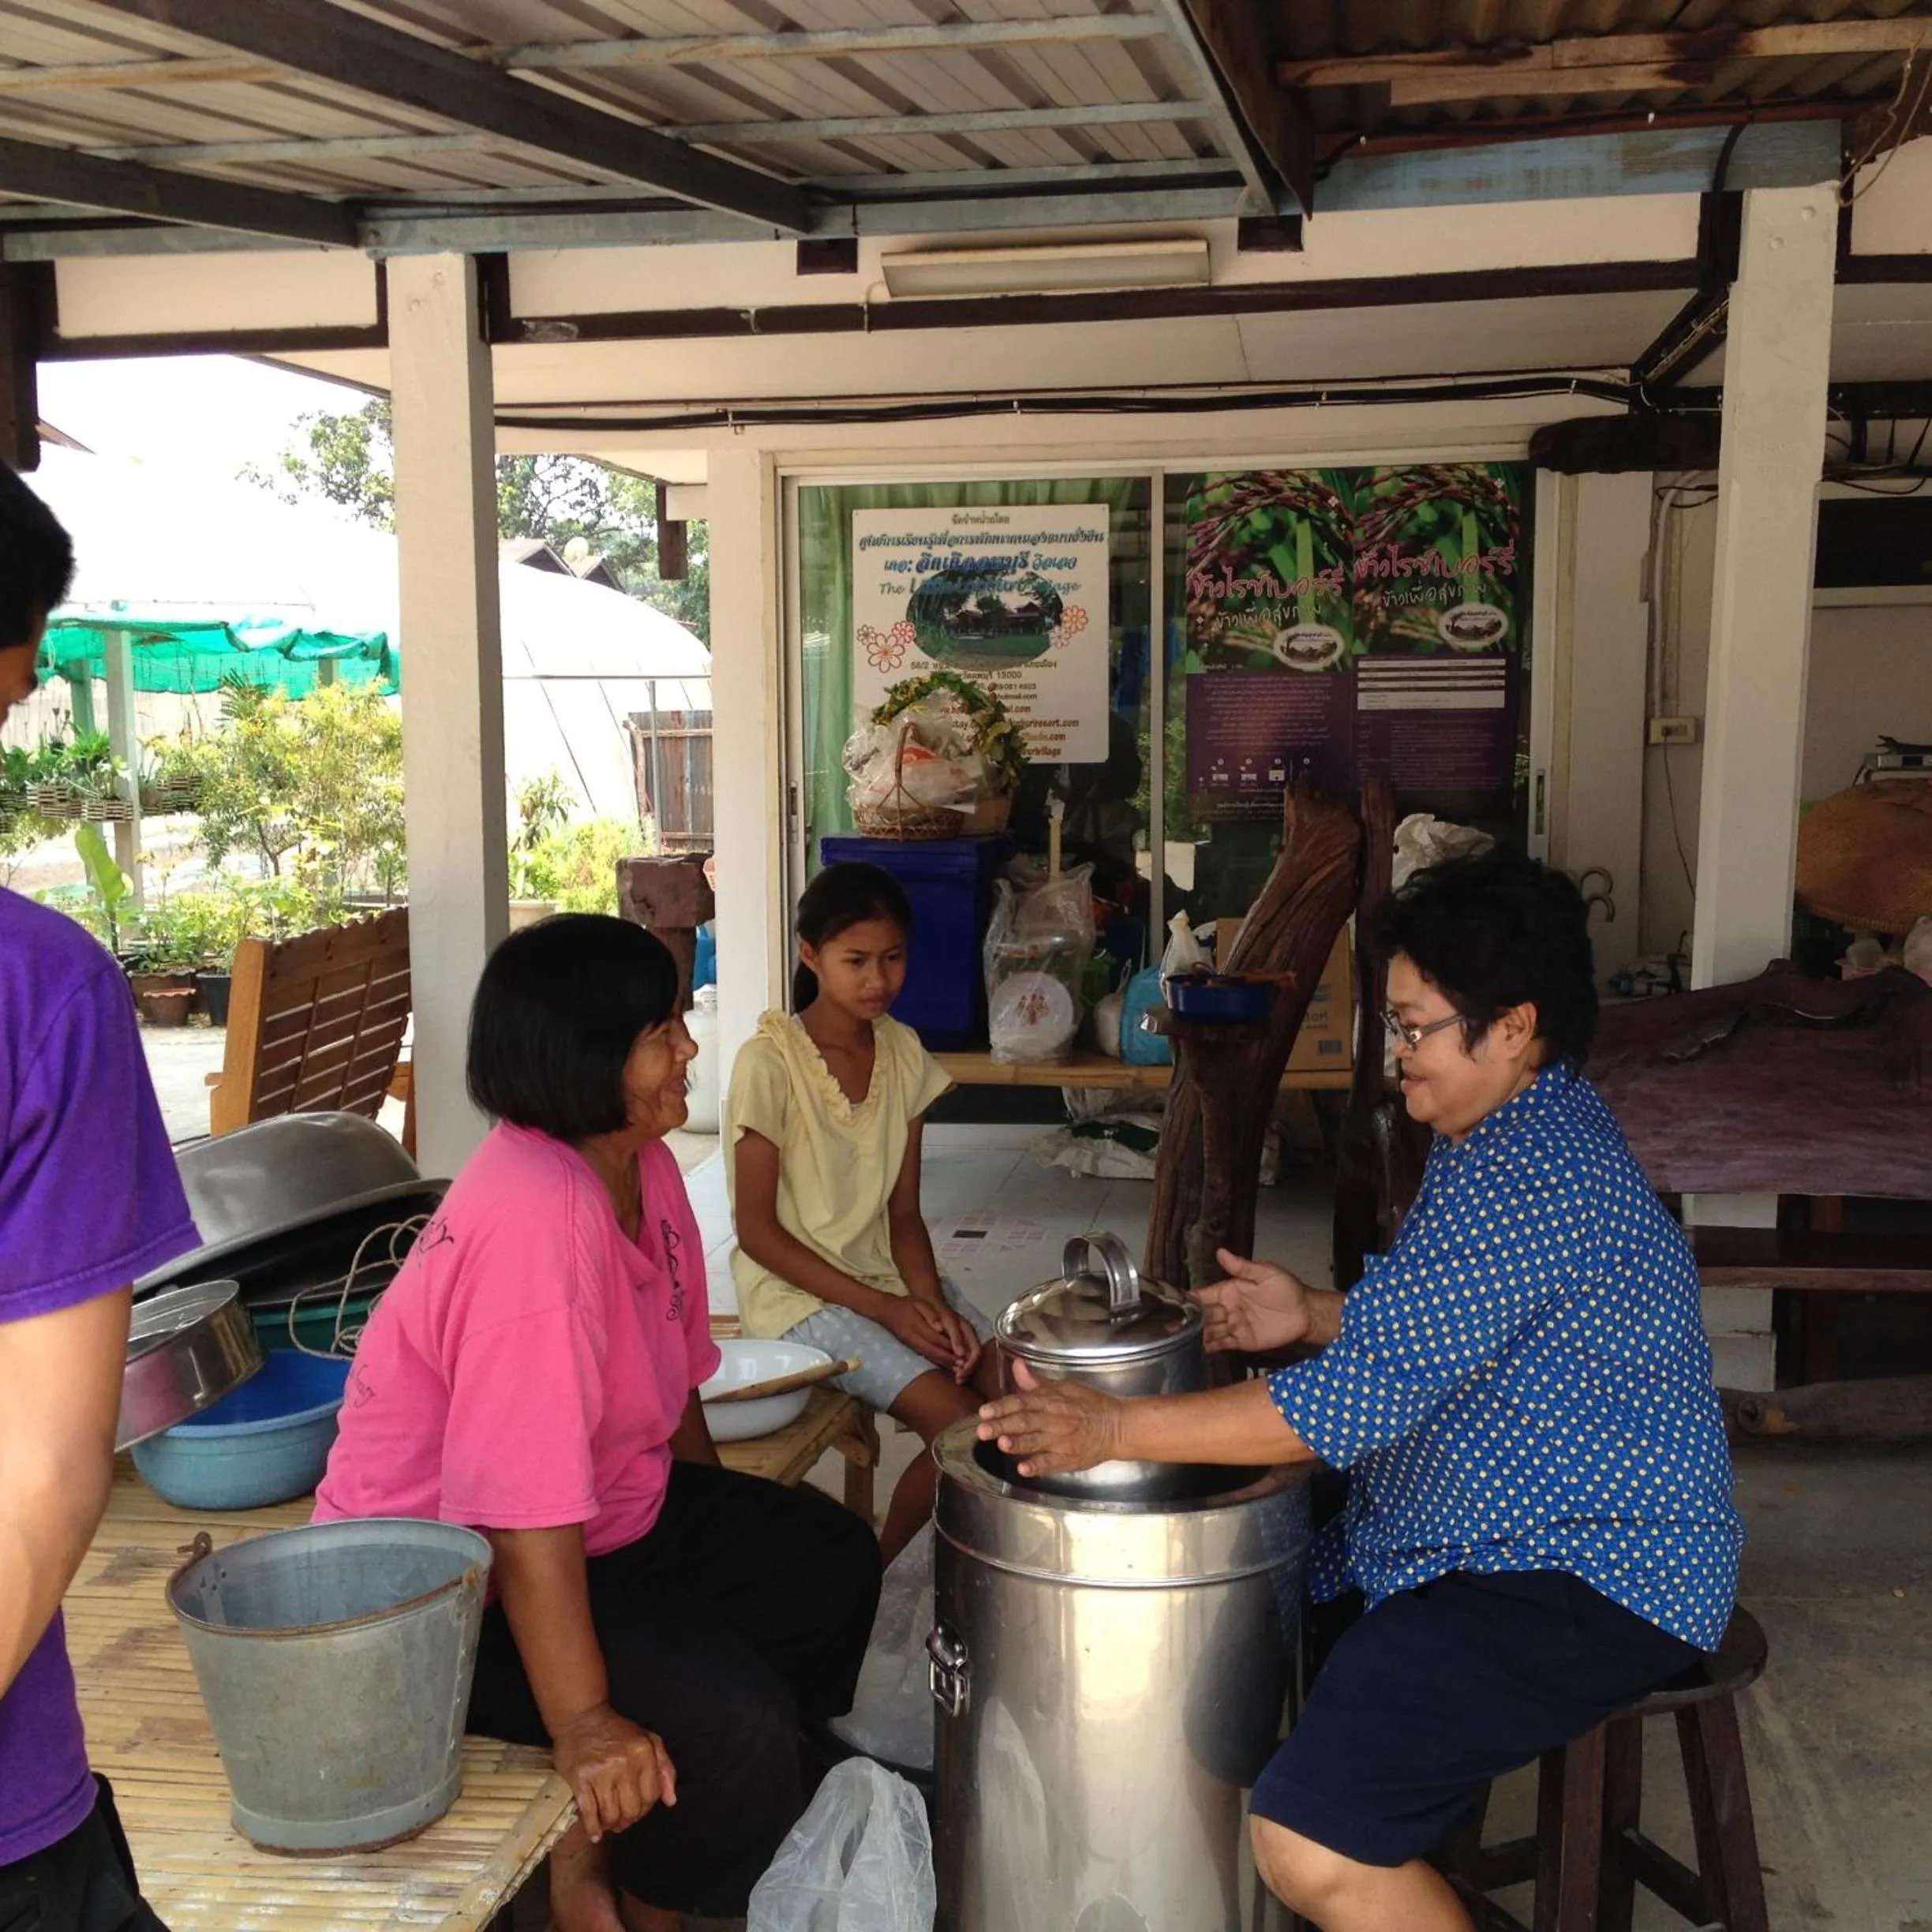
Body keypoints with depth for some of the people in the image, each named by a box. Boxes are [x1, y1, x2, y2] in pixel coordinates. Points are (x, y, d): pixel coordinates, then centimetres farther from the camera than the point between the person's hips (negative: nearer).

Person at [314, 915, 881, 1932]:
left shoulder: (642, 1163, -3)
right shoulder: (535, 1217, -32)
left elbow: (670, 1374, 10)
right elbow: (526, 1513, -33)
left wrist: (726, 1529, 18)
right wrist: (583, 1722, -31)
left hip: (609, 1507, 10)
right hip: (457, 1570, -10)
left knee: (831, 1564, 12)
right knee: (730, 1722, -22)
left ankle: (612, 1828, 13)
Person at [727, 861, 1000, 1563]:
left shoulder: (904, 1053, 2)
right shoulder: (769, 1063, -16)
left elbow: (903, 1213, 4)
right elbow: (758, 1231, -14)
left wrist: (933, 1304, -15)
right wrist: (883, 1308, -18)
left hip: (886, 1273, 6)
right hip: (798, 1292, -6)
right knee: (958, 1424, -21)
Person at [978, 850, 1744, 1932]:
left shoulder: (1539, 1182, -26)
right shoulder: (1504, 1136, 8)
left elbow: (1368, 1397, -30)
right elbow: (1433, 1340, 19)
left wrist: (1118, 1428, -28)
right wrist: (1315, 1315, 2)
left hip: (1587, 1583, -11)